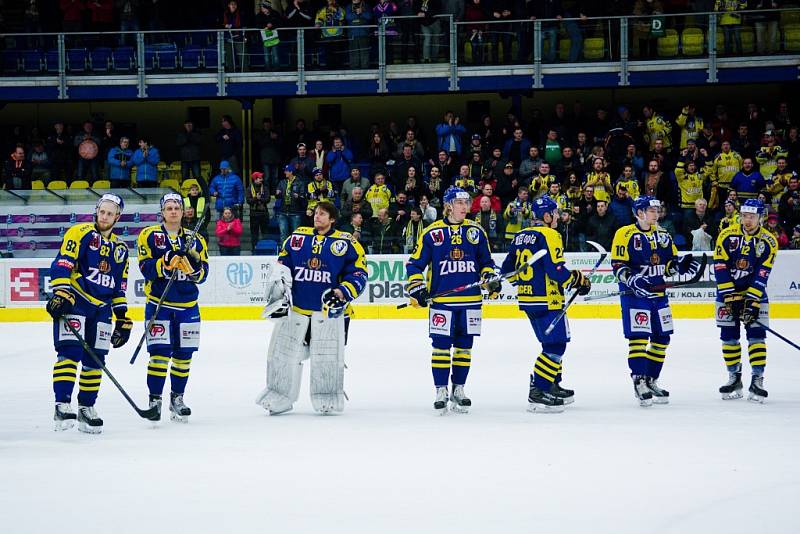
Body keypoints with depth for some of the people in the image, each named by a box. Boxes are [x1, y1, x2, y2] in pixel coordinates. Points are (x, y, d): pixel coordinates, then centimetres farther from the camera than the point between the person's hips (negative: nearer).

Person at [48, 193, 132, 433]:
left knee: (95, 360, 7)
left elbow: (119, 287, 20)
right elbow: (61, 265, -12)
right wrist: (61, 294, -23)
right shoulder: (80, 233, -3)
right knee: (70, 351, -17)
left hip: (101, 308, 6)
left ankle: (86, 408, 17)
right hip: (73, 302, -6)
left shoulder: (120, 248, 16)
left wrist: (122, 318, 15)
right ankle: (62, 406, -22)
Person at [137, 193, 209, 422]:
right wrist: (166, 263, -27)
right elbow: (146, 269, -11)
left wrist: (194, 267, -19)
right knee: (160, 352, -11)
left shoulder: (195, 239, 7)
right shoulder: (149, 236, -1)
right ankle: (155, 399, -5)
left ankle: (177, 397, 21)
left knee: (184, 354, 7)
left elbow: (203, 274, 2)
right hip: (158, 304, -3)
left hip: (188, 306, 4)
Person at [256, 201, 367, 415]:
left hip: (329, 308, -3)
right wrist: (277, 289, 4)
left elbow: (359, 273, -2)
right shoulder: (296, 238, 9)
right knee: (283, 353, 3)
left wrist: (343, 293, -15)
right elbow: (281, 265, 16)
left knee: (328, 357, -3)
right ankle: (279, 398, 15)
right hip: (295, 307, 3)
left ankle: (328, 399, 14)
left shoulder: (346, 243, -1)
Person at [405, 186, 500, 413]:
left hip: (470, 300, 3)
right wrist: (416, 287, -8)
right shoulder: (432, 233, -2)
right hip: (441, 300, -3)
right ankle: (441, 391, 5)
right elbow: (415, 264, 3)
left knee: (464, 347, 8)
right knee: (441, 346, -3)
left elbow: (486, 262, 18)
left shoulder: (476, 232, 7)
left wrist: (490, 280, 1)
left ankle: (458, 389, 18)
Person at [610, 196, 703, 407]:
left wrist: (681, 265, -5)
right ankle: (639, 382, -6)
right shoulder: (625, 235, -8)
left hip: (658, 294, 7)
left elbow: (669, 264, 16)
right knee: (638, 338, -11)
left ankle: (651, 380, 20)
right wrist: (633, 280, -27)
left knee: (661, 338, 9)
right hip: (634, 295, -7)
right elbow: (618, 266, -12)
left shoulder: (663, 235, 12)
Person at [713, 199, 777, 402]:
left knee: (756, 334, -8)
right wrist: (730, 297, -18)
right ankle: (734, 378, 13)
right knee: (729, 336, 3)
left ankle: (757, 380, -7)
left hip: (755, 292, -1)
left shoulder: (768, 241, -10)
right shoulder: (727, 235, -10)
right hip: (728, 291, 1)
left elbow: (762, 275, -15)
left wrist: (752, 302, -22)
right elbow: (720, 268, -13)